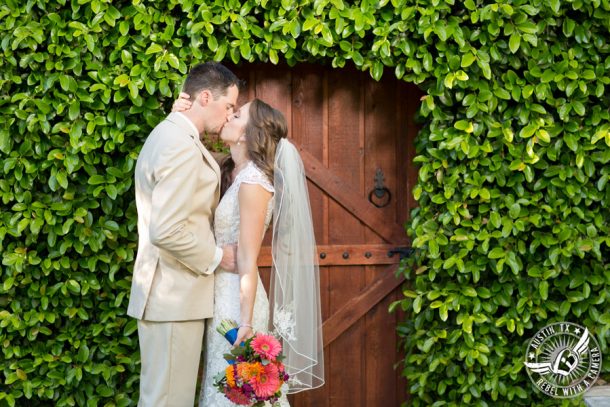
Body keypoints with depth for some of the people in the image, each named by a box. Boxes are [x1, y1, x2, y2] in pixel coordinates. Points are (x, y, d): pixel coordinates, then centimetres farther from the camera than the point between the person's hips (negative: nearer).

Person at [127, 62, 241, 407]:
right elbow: (166, 231, -25)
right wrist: (216, 257, -13)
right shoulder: (182, 148, -19)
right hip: (174, 298, -11)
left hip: (169, 293, 11)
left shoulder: (169, 135, 15)